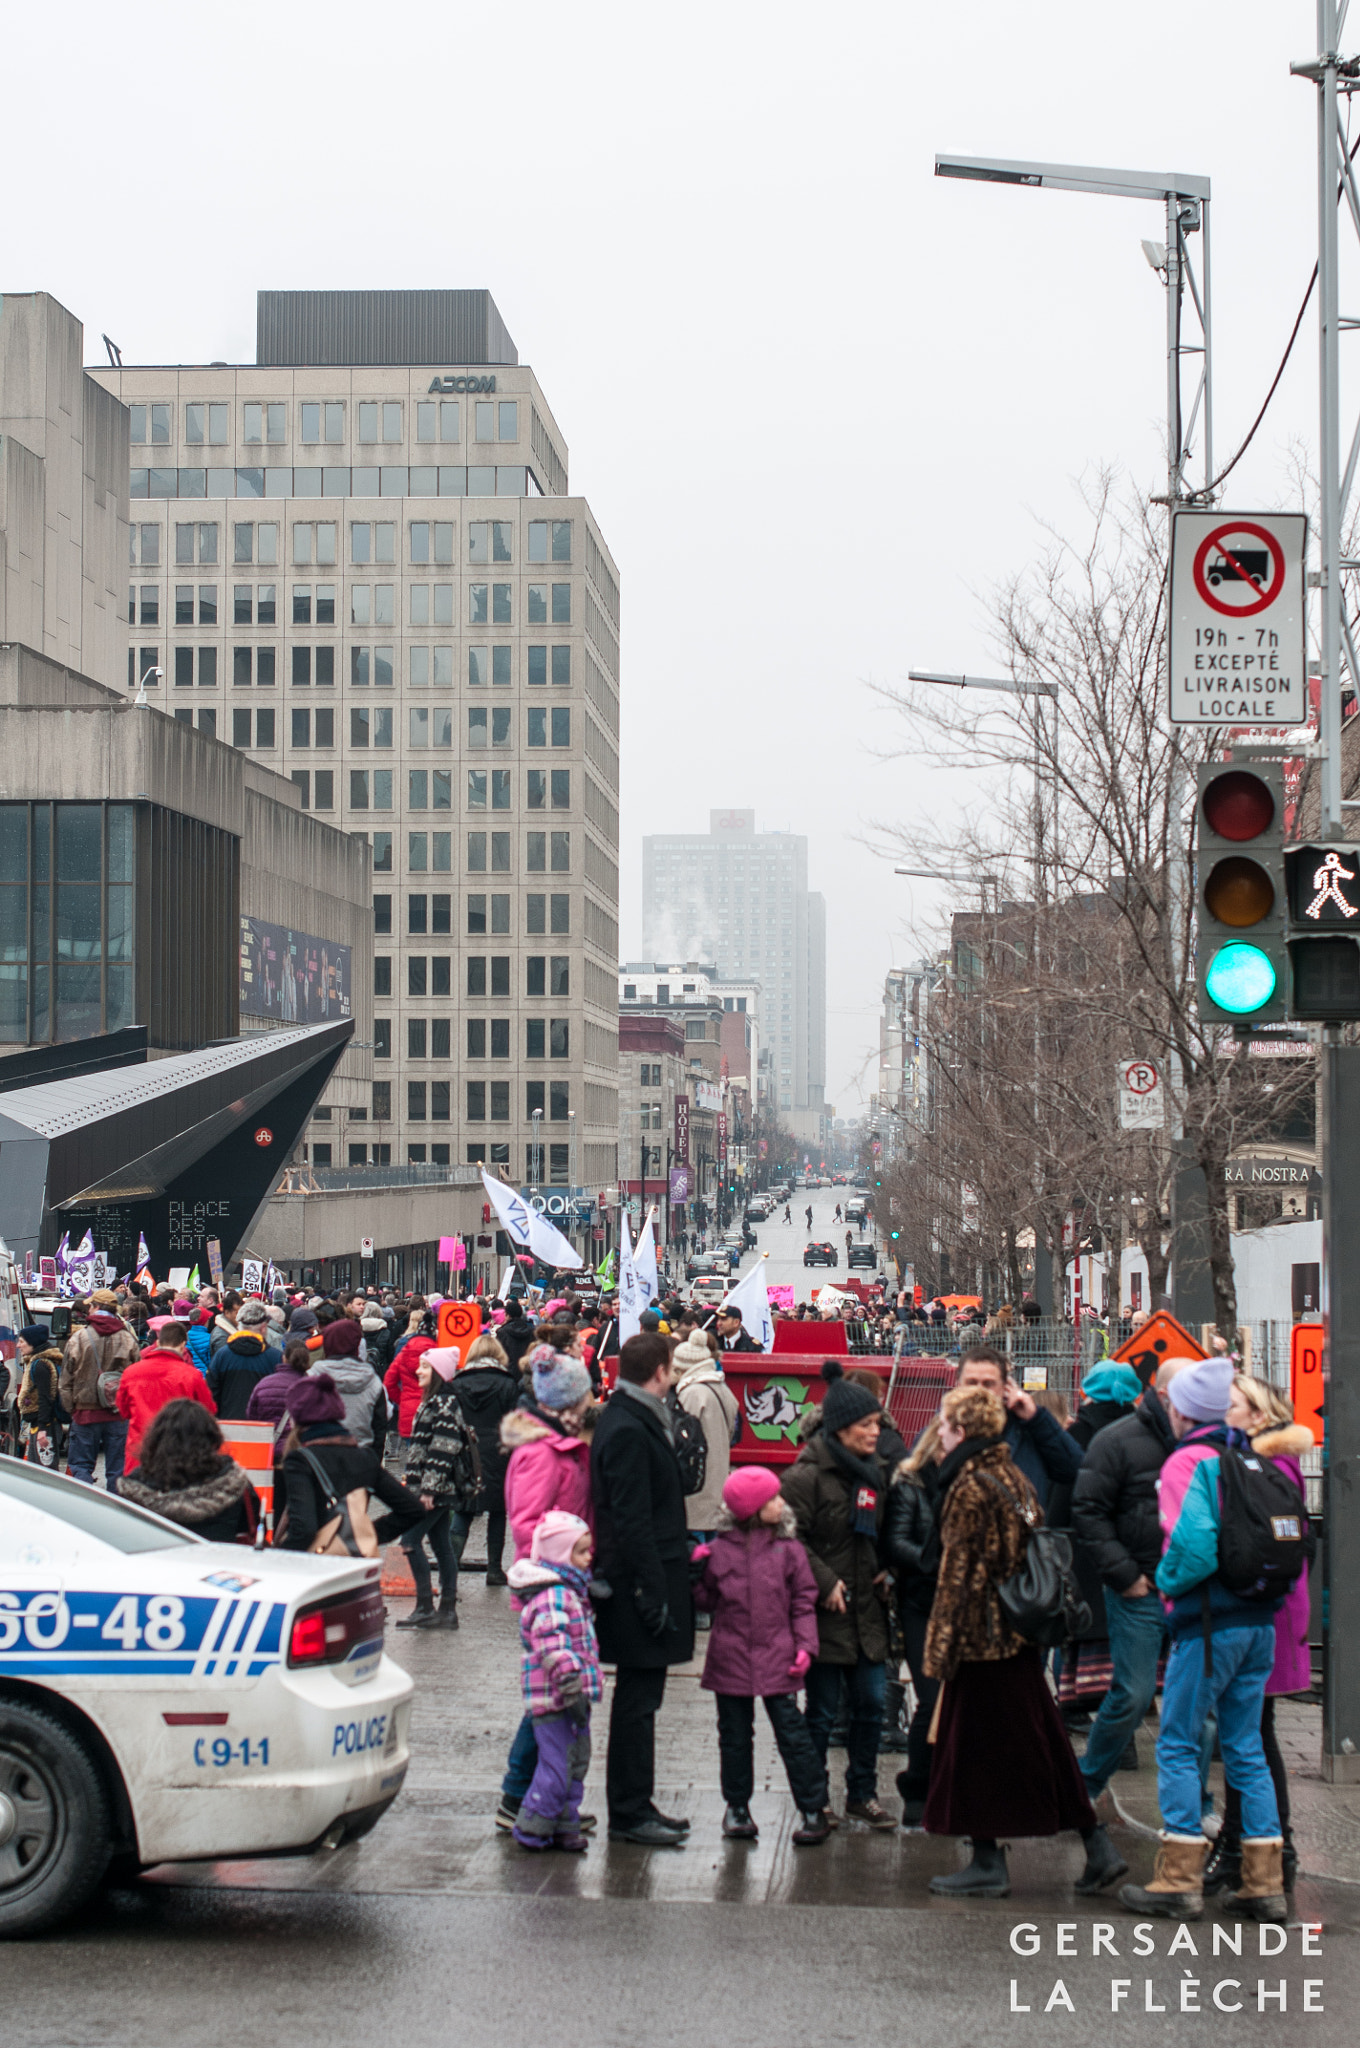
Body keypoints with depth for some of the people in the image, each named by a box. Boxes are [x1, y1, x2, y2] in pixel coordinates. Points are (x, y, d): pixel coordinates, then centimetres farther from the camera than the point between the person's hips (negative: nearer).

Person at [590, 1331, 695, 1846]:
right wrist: (654, 1594, -22)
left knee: (641, 1697, 15)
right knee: (638, 1698, -3)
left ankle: (636, 1804, 22)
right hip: (641, 1578, -10)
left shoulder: (639, 1421, 14)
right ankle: (629, 1813, 3)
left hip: (653, 1575, 10)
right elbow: (631, 1520, -22)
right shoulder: (626, 1431, -18)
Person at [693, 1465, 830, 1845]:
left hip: (776, 1658, -1)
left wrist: (805, 1646, -5)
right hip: (730, 1657, 1)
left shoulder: (788, 1550, 0)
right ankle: (737, 1807, 24)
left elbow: (803, 1602, 4)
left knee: (791, 1730, -3)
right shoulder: (719, 1550, 0)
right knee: (734, 1734, 11)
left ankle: (812, 1809, 4)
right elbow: (706, 1600, 9)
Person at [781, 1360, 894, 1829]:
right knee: (822, 1711, 2)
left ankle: (862, 1795, 21)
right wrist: (825, 1583, -18)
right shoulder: (807, 1475, -12)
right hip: (825, 1613, -6)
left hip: (867, 1612, 6)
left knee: (872, 1703, 8)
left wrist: (887, 1574, 8)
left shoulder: (874, 1473, 11)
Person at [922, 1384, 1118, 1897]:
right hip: (1022, 1629, 8)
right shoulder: (1014, 1478, 10)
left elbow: (959, 1571, -16)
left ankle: (988, 1863, 4)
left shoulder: (969, 1487, -14)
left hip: (982, 1634, -8)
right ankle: (1098, 1848, 14)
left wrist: (942, 1643, -13)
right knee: (1040, 1739, 13)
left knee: (976, 1745, 1)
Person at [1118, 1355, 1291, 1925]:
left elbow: (1194, 1539, -23)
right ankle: (1265, 1882, 10)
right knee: (1246, 1747, 11)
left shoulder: (1187, 1462, -9)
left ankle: (1180, 1879, -1)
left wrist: (1168, 1580, -7)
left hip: (1208, 1621, -7)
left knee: (1177, 1745, 1)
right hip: (1259, 1620, 7)